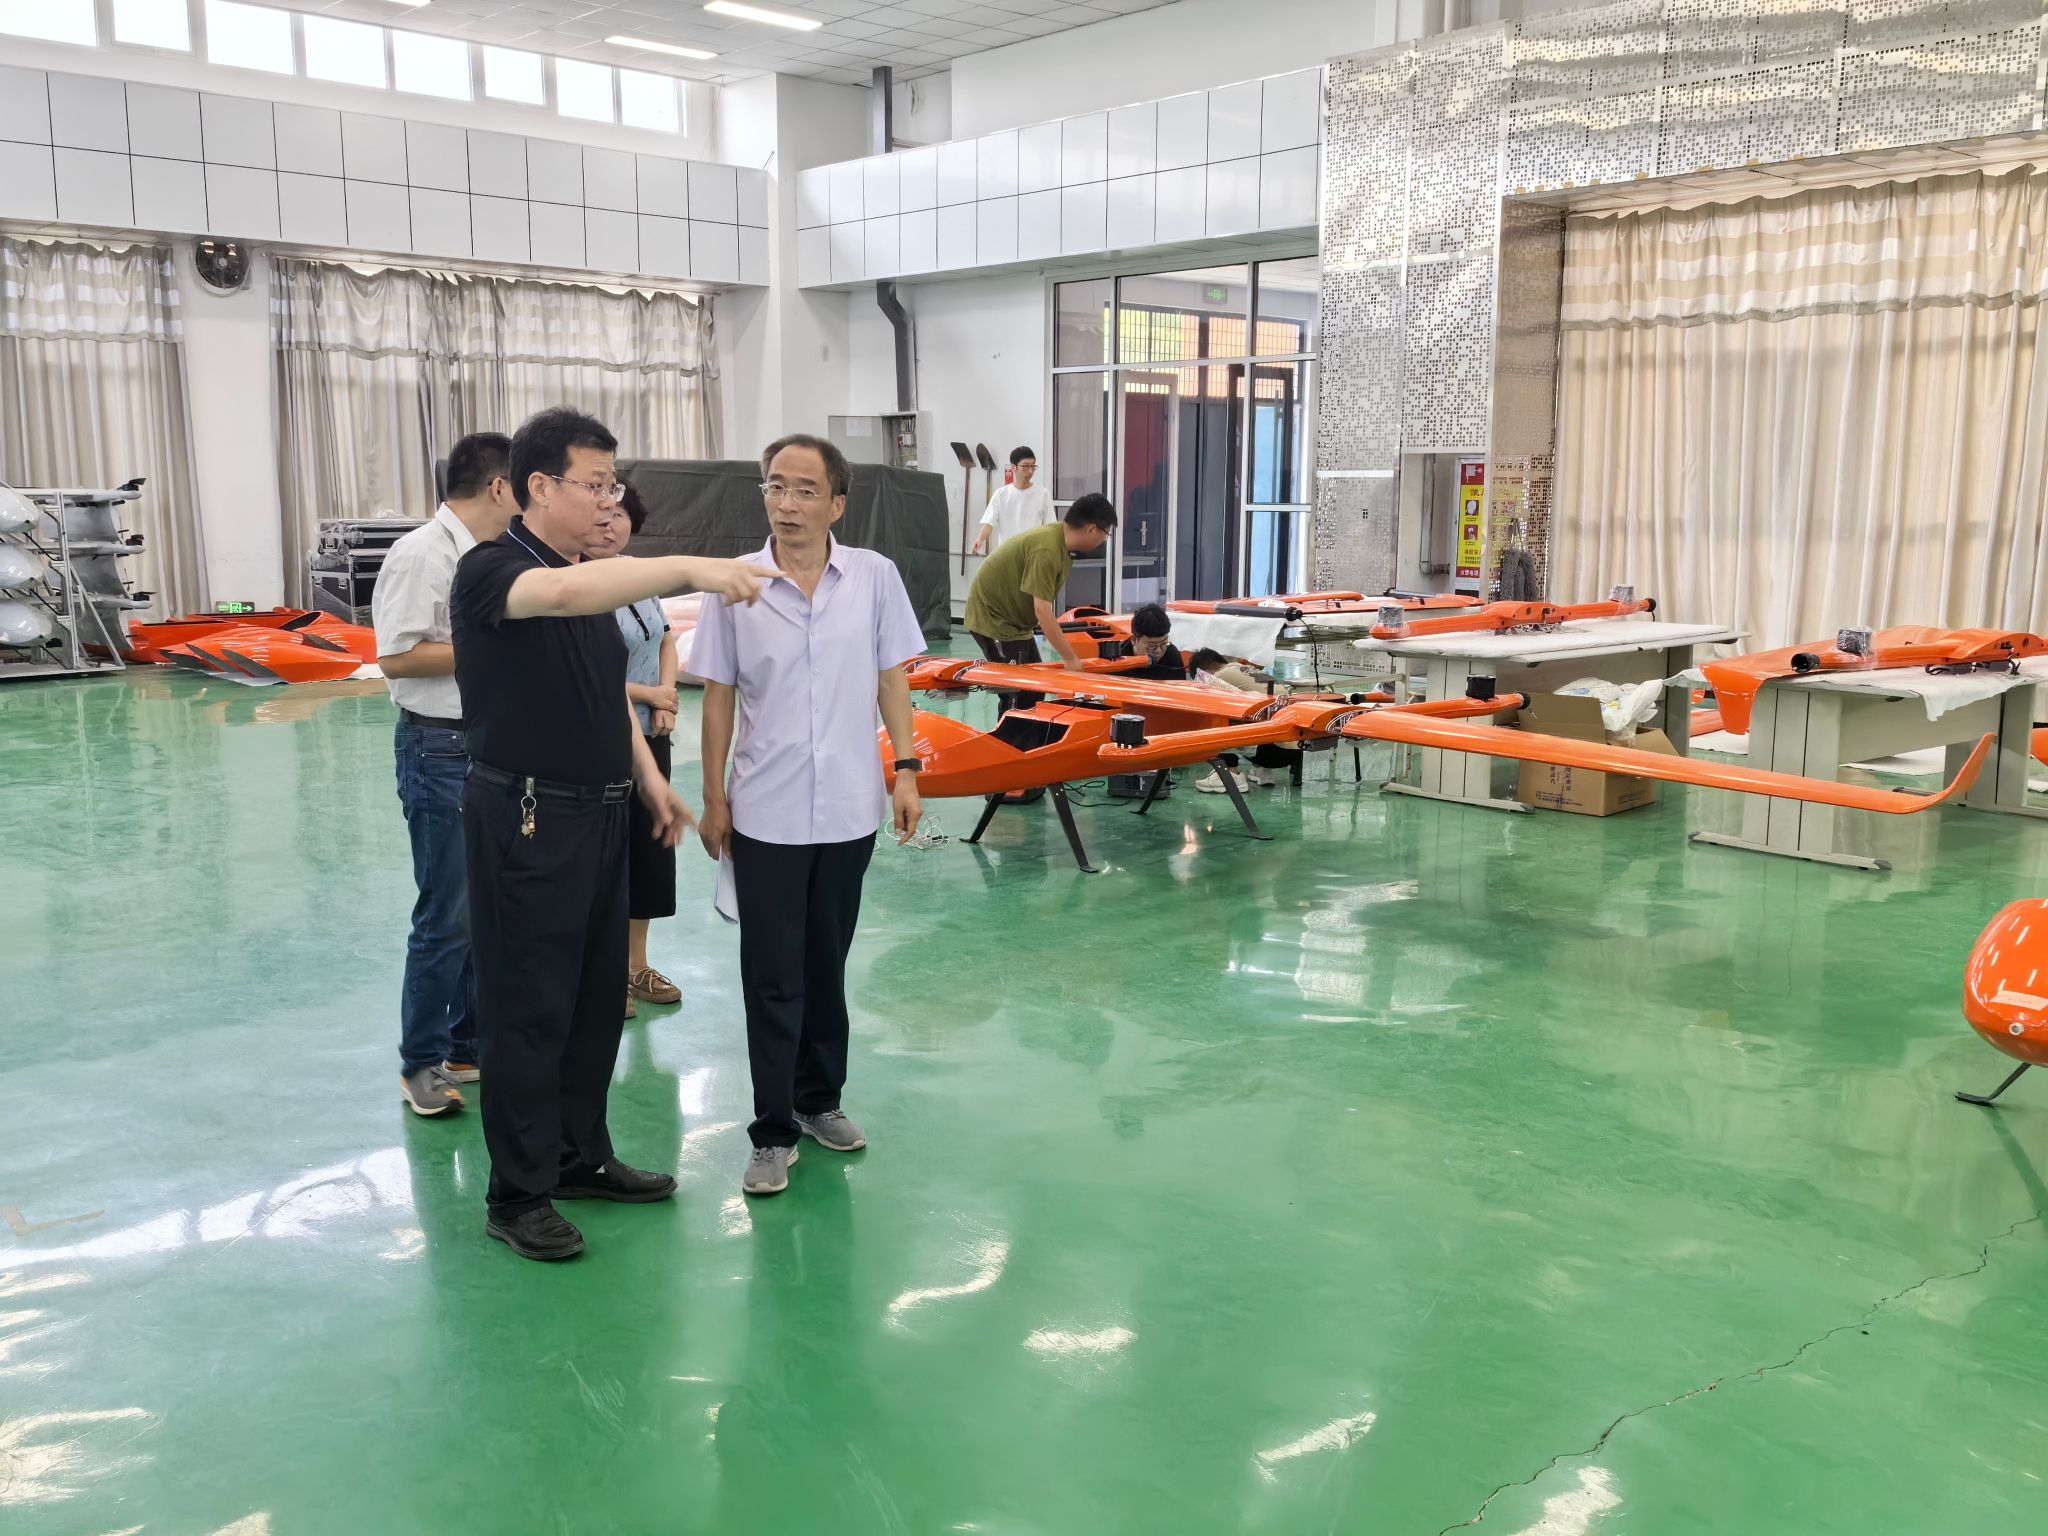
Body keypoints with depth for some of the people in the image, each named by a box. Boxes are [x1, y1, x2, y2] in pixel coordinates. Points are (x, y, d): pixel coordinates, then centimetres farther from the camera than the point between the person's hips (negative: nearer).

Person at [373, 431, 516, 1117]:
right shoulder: (423, 554, -15)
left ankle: (469, 1044, 27)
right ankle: (421, 1062, 12)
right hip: (442, 751, -9)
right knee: (447, 917, -2)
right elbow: (397, 656, -20)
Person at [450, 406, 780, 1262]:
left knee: (596, 996, 16)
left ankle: (580, 1156, 31)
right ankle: (517, 1194, 13)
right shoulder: (490, 571, -15)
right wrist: (689, 569, -44)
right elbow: (564, 593, -39)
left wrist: (650, 780, 14)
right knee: (529, 1007, 0)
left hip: (600, 816, 8)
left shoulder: (595, 581, 12)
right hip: (528, 823, -8)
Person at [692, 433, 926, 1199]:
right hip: (765, 815, -1)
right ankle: (774, 1132, 15)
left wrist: (906, 771, -1)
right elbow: (719, 697, 0)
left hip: (849, 811, 2)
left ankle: (819, 1099, 33)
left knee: (827, 965, 15)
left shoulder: (875, 577, -3)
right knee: (772, 977, 4)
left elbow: (892, 679, 4)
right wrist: (713, 799, 1)